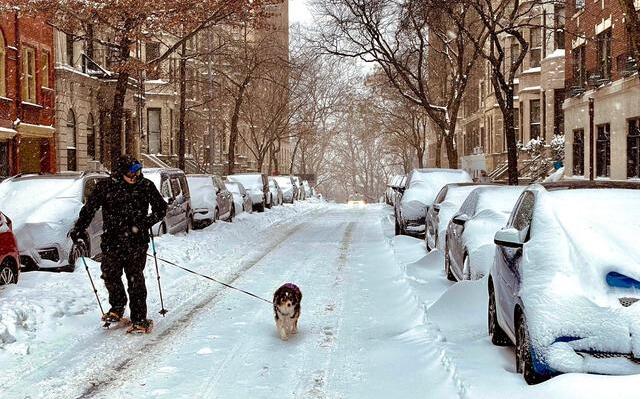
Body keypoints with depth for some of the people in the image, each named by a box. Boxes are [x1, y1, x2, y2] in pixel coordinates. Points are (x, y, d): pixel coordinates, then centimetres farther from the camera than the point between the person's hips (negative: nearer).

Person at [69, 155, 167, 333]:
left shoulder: (146, 186, -3)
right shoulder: (105, 187, -2)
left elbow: (161, 208, 4)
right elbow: (89, 208, 6)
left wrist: (144, 223, -9)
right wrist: (78, 229, 0)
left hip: (136, 242, -2)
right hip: (111, 241, 2)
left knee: (135, 280, -3)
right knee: (110, 275, 2)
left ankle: (139, 320, 5)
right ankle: (117, 307, 30)